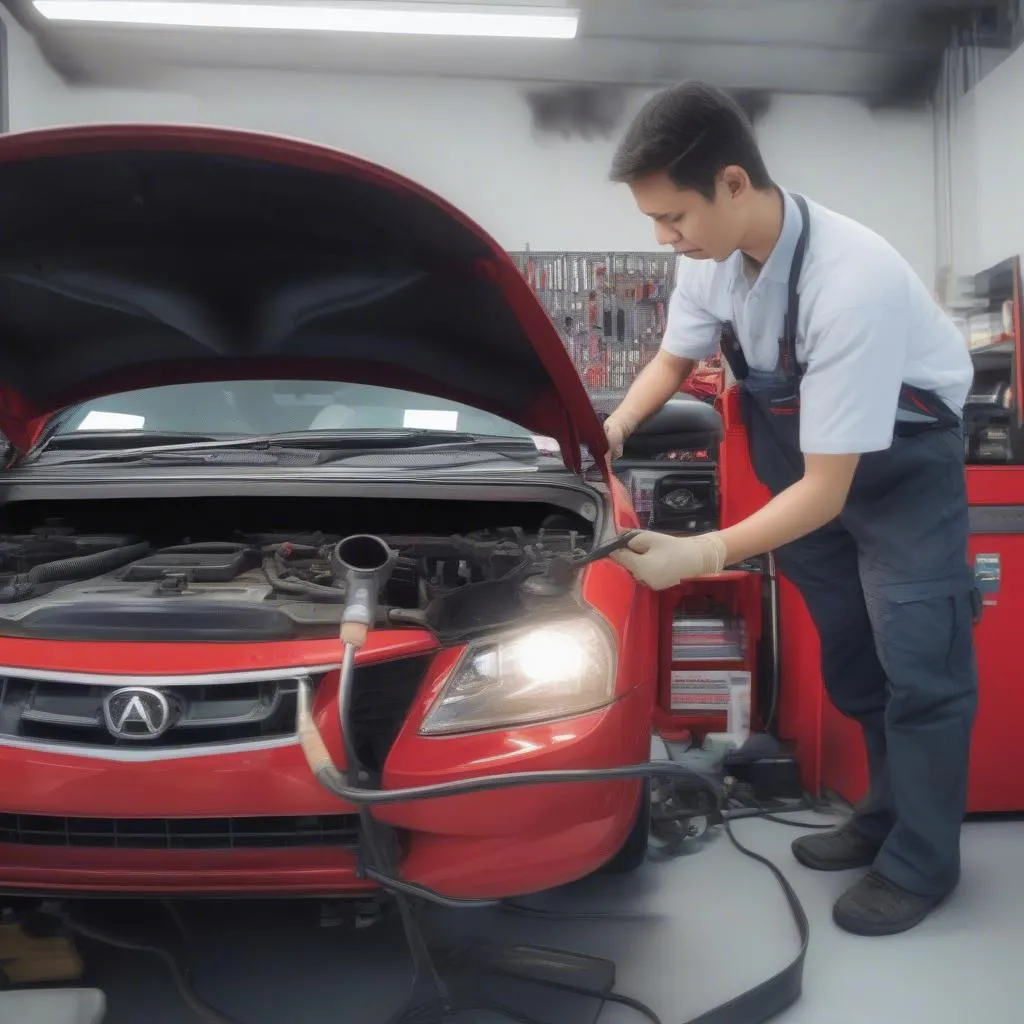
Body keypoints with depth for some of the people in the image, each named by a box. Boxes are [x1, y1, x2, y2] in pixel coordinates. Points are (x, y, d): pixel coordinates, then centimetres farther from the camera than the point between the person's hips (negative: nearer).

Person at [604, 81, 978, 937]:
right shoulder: (712, 255, -17)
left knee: (918, 665, -3)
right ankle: (886, 817, 34)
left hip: (900, 460, -6)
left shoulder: (849, 284, -38)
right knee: (850, 657, 15)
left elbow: (827, 491, -33)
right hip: (802, 449, 7)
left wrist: (705, 554, -36)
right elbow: (674, 359, 4)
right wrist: (612, 430, -12)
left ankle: (919, 864, 17)